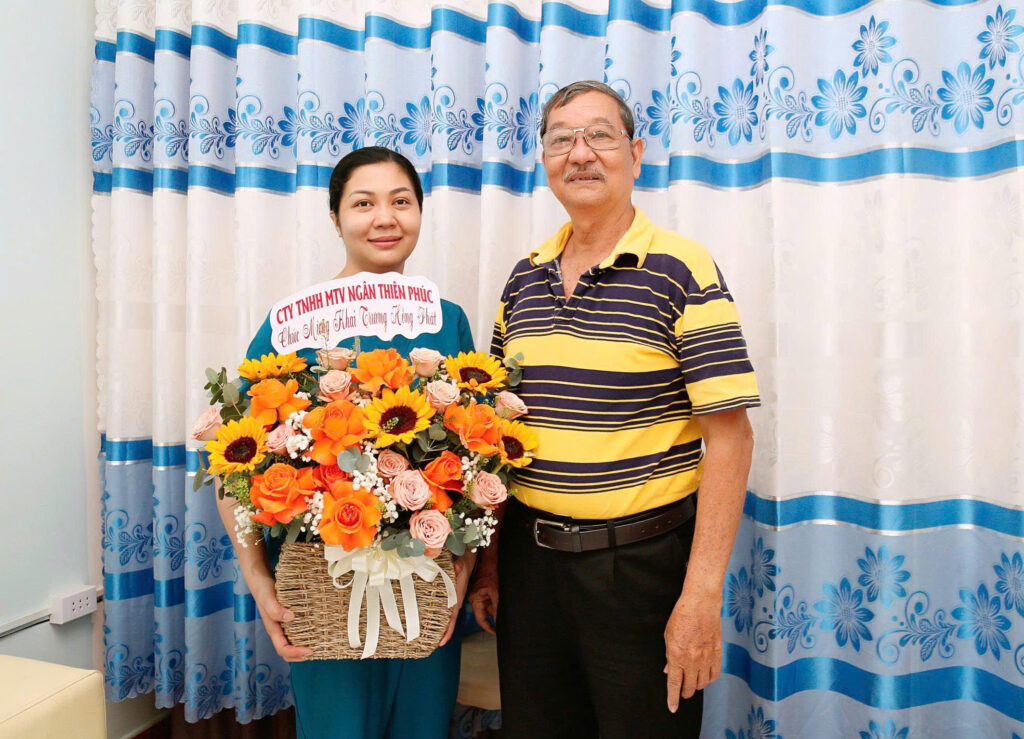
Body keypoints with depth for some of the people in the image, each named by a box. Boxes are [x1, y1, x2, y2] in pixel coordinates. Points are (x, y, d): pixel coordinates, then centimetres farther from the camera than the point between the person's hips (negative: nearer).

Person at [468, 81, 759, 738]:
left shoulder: (682, 272, -10)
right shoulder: (525, 277, 7)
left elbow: (728, 437, -13)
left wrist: (702, 596, -17)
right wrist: (490, 558, 9)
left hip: (642, 560, -5)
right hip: (530, 557, 5)